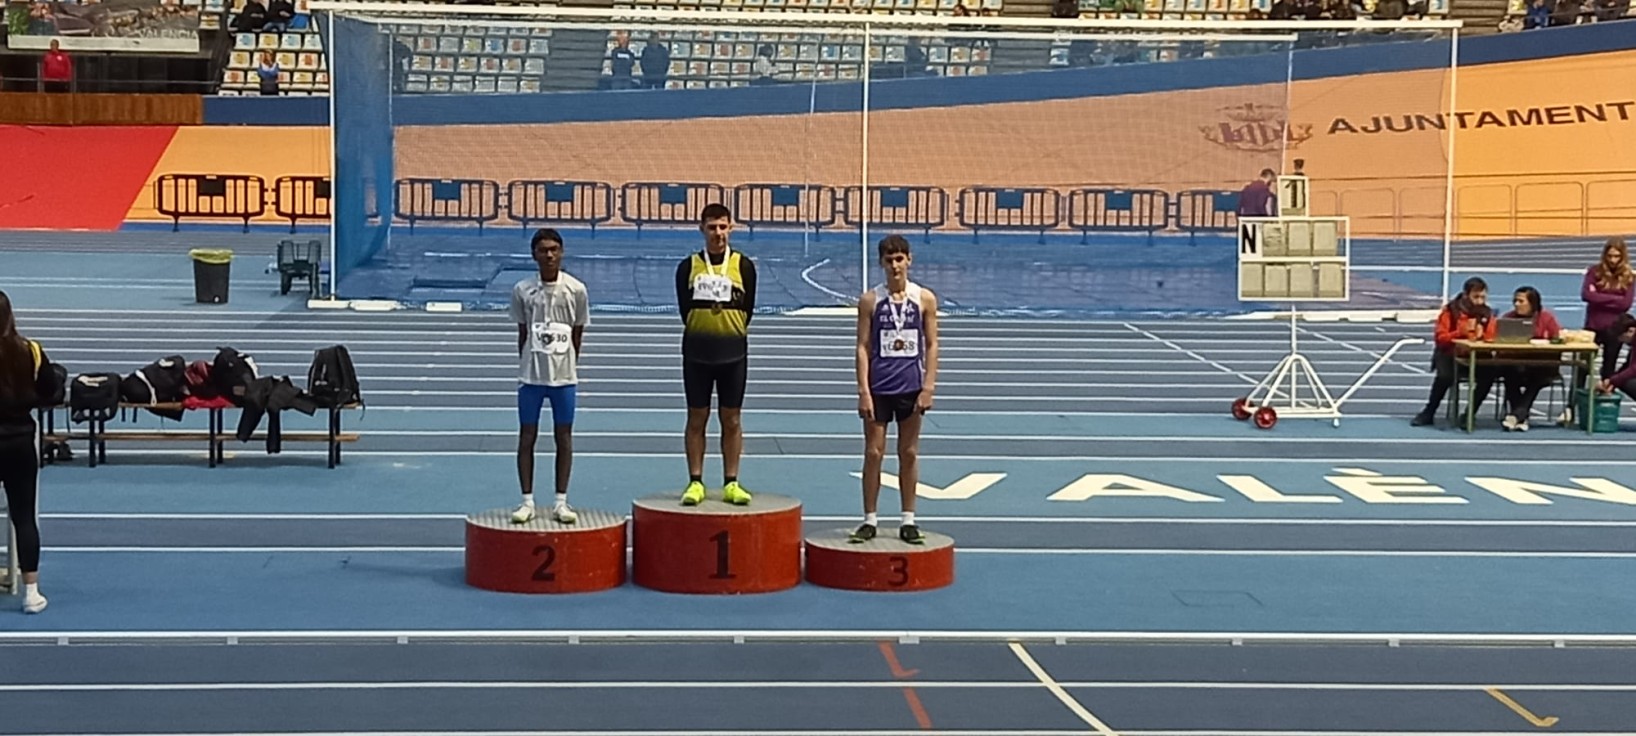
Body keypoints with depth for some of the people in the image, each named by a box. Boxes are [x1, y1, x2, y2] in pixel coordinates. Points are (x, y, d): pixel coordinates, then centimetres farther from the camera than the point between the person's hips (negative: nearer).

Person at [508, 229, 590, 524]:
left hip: (564, 376, 0)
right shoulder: (522, 290, -1)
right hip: (530, 375, 0)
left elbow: (577, 334, 6)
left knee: (563, 436, 4)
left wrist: (568, 366, 6)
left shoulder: (576, 290, -1)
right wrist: (526, 366, 5)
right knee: (527, 436, 2)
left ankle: (561, 502, 10)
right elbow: (522, 333, 6)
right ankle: (527, 501, 8)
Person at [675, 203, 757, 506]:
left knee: (731, 419, 4)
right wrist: (701, 330, 2)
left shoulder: (743, 265, 0)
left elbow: (747, 309, 3)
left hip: (733, 350, 0)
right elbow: (685, 310, 4)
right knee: (697, 417, 4)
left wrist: (732, 333, 1)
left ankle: (731, 483, 10)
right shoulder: (688, 266, 1)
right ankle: (695, 482, 9)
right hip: (697, 351, 0)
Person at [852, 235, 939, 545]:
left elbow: (931, 345, 3)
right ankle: (869, 520, 10)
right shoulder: (870, 300, -1)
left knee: (909, 453, 7)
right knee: (873, 453, 2)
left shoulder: (925, 299, 1)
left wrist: (928, 386, -5)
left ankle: (908, 520, 14)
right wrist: (863, 391, -8)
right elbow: (863, 347, -2)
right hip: (878, 388, -1)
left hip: (911, 387, 1)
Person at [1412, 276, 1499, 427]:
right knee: (1445, 375, -33)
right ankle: (1428, 413, -9)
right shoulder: (1450, 310, -7)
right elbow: (1441, 338, -14)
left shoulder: (1487, 313, 2)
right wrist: (1461, 332, -29)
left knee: (1489, 373, -26)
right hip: (1449, 355, -3)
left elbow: (1492, 339, 0)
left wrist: (1482, 335, -22)